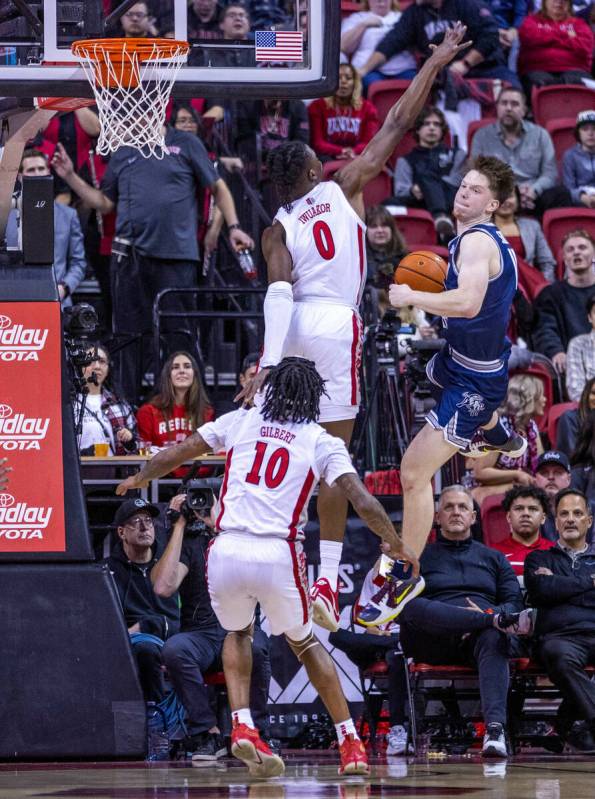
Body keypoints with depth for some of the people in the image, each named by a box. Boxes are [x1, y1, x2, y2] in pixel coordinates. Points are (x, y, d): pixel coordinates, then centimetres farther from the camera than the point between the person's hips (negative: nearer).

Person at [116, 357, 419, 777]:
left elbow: (174, 455, 20)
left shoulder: (239, 422, 15)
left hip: (228, 550, 1)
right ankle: (351, 745, 19)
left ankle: (242, 725, 10)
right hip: (279, 554, -1)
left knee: (238, 633, 31)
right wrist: (399, 548, 14)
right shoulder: (324, 443, 10)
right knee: (304, 642, 25)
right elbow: (365, 503, 0)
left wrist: (139, 479, 39)